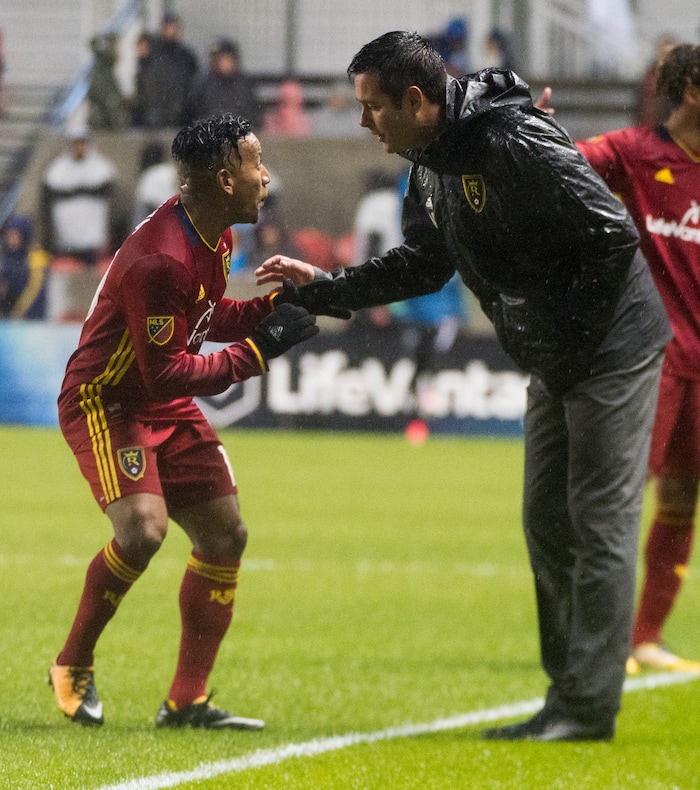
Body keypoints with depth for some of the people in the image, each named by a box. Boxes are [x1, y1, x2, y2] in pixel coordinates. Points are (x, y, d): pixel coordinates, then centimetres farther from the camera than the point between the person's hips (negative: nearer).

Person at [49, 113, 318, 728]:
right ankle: (73, 666, -5)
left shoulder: (215, 237, 1)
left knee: (226, 534, 2)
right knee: (143, 528, -27)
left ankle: (187, 701, 8)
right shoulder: (160, 261, -30)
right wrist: (256, 352, -24)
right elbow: (166, 374, -27)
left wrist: (276, 303, 0)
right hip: (104, 400, -10)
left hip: (164, 404, 10)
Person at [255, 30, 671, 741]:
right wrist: (321, 289, 9)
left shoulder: (514, 145, -25)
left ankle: (589, 709, -5)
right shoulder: (430, 163, 5)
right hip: (554, 363, 10)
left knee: (599, 523, -7)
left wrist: (574, 341, -20)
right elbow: (422, 265, 17)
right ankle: (567, 697, 19)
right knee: (545, 523, 12)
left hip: (612, 349, -10)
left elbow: (614, 236, -25)